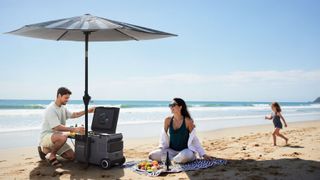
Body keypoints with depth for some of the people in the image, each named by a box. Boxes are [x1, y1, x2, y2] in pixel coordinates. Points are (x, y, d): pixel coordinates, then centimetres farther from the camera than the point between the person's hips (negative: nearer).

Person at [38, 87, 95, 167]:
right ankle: (52, 156, -13)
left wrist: (87, 111, 13)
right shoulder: (51, 109, -20)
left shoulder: (62, 108, 10)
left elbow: (73, 115, 24)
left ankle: (46, 150, 17)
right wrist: (74, 129, -33)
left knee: (72, 156, -1)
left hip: (56, 137, 9)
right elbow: (57, 127, -29)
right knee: (63, 136, -40)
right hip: (46, 136, -9)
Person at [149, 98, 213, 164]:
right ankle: (177, 158, -6)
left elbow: (194, 138, -5)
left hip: (185, 150, -4)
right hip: (171, 150, 4)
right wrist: (161, 147, -5)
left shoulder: (187, 121, -10)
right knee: (152, 155, -18)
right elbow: (164, 135, 11)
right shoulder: (168, 120, -1)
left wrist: (203, 154, -5)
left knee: (184, 156, -40)